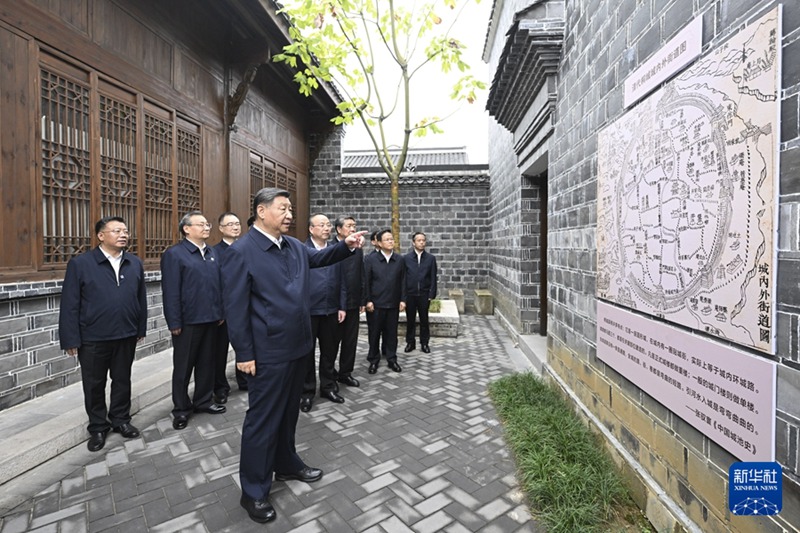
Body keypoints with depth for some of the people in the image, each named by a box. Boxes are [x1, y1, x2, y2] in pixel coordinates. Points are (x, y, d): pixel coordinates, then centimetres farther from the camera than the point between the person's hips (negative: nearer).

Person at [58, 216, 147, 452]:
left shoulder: (135, 263, 4)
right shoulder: (80, 263, -6)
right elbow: (69, 304, -7)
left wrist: (140, 328, 6)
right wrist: (71, 339, -9)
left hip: (126, 336, 3)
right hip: (93, 338, -2)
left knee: (122, 381, 15)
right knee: (94, 385, 13)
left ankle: (120, 419, 33)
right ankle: (98, 427, 29)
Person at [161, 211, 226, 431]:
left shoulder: (211, 253, 10)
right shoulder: (174, 254, -8)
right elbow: (171, 291, -12)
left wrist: (220, 312, 9)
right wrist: (174, 323, -14)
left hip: (211, 319, 6)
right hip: (188, 321, -5)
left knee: (206, 362, 16)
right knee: (183, 366, 10)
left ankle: (204, 401, 31)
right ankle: (181, 409, 24)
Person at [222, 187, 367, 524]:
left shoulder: (294, 246, 7)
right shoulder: (242, 251, -14)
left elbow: (319, 257, 22)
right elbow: (235, 307, -15)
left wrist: (347, 246, 2)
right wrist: (244, 354, -15)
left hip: (297, 347, 7)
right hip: (269, 353, -7)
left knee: (289, 412, 22)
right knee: (263, 419, 7)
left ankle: (286, 465, 43)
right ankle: (254, 492, 26)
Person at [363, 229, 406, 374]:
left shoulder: (400, 259, 3)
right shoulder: (370, 259, -3)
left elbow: (403, 281, 5)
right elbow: (366, 281, -3)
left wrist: (403, 299, 0)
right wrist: (368, 300, -8)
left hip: (394, 303, 2)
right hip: (376, 303, -2)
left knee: (392, 332, 10)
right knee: (375, 333, 8)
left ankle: (392, 359, 23)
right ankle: (373, 360, 22)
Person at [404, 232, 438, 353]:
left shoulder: (431, 258, 1)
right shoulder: (406, 258, -1)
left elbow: (433, 278, 0)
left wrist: (432, 295, -5)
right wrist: (403, 295, -4)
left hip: (424, 294, 0)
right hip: (410, 294, 0)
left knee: (424, 320, 9)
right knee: (410, 320, 10)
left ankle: (424, 343, 21)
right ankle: (410, 342, 23)